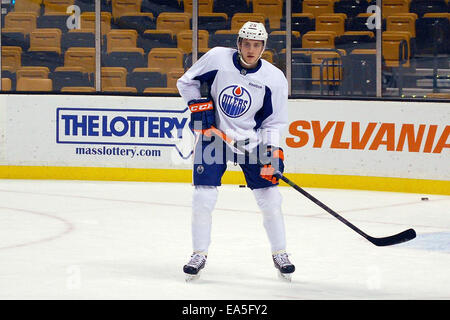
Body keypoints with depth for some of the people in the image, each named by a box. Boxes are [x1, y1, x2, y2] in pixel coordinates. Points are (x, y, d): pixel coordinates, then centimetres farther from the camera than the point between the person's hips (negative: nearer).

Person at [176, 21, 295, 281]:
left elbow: (274, 122, -3)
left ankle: (280, 253, 15)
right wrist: (198, 104, -12)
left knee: (269, 196, -2)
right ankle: (200, 254, 8)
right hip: (213, 134, -1)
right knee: (203, 197, -7)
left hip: (252, 140, 1)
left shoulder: (274, 79, -10)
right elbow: (186, 82, 2)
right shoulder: (216, 58, -12)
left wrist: (273, 151, -14)